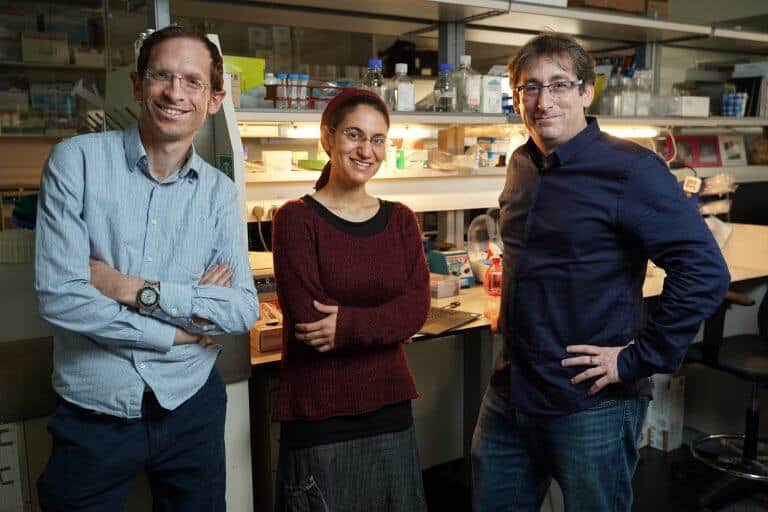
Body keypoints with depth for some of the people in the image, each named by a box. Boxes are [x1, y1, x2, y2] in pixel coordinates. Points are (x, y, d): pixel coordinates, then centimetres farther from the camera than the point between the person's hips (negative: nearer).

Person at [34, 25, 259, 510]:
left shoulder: (219, 192, -1)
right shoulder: (78, 161, -9)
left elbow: (245, 309, -9)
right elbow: (59, 297, -17)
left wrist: (140, 290, -18)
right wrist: (177, 333, -12)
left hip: (191, 407, 3)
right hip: (93, 412, -2)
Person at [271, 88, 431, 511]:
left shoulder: (400, 220, 7)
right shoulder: (296, 218, -7)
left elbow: (416, 308, -4)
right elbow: (307, 319, -14)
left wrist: (348, 326, -18)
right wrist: (384, 319, -11)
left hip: (390, 410, 5)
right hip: (318, 417, -4)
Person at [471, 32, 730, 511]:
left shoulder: (630, 169, -15)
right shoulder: (522, 165, 7)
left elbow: (705, 272, -21)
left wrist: (638, 360, -19)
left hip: (593, 404, -6)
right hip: (509, 396, 7)